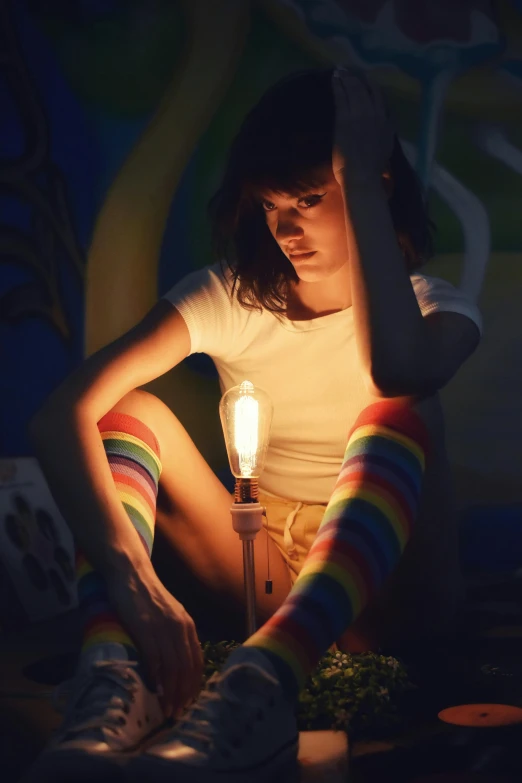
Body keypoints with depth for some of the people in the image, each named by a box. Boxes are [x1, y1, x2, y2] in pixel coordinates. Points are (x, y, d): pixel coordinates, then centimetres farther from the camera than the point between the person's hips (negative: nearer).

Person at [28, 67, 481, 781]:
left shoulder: (436, 308, -8)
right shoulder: (228, 297, -6)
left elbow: (398, 368, -38)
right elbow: (62, 414, -22)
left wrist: (360, 179, -28)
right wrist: (133, 577, -38)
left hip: (380, 592, -2)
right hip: (257, 572, 2)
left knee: (401, 414, -31)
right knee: (130, 408, -17)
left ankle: (259, 686, -52)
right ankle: (112, 679, -41)